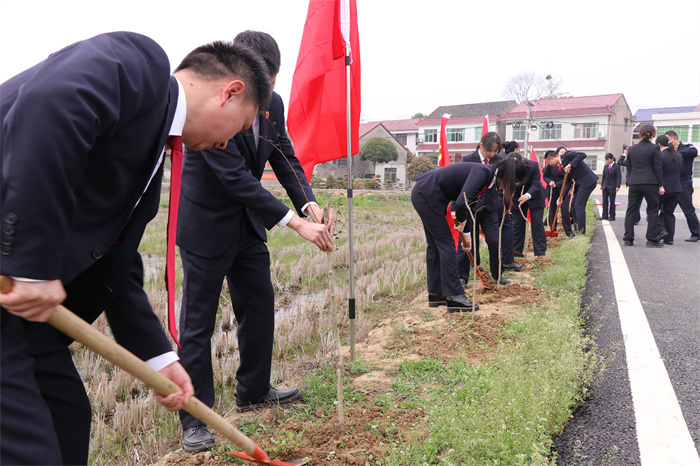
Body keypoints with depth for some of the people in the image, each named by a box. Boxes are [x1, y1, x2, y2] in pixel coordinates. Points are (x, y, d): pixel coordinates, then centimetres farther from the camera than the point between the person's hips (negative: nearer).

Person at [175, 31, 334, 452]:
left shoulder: (273, 103, -2)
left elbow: (285, 157, 3)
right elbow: (236, 177, -30)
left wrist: (309, 203, -17)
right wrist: (296, 222, -31)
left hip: (248, 225, 8)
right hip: (207, 225, -7)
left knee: (260, 307, 15)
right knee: (198, 322, -1)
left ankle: (254, 390, 35)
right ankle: (194, 420, 12)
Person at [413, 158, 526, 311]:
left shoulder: (491, 182, 7)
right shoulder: (482, 172, -22)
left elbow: (469, 204, 19)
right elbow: (462, 203, -31)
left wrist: (467, 232, 25)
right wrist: (462, 221, -10)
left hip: (424, 195, 10)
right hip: (426, 195, -10)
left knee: (435, 244, 14)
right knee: (446, 243, -7)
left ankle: (435, 293, 23)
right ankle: (454, 297, -2)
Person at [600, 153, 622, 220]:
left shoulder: (616, 166, -6)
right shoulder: (606, 166, 11)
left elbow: (619, 177, -9)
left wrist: (617, 186, -17)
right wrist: (602, 184, 17)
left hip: (612, 187, -5)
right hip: (605, 186, 5)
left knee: (612, 202, -1)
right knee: (605, 201, 5)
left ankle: (612, 216, 5)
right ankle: (605, 215, 10)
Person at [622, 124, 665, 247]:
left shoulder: (632, 149, 9)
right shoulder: (654, 148, -3)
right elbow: (657, 167, -5)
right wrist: (660, 185, -1)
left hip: (634, 183, 4)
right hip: (650, 182, -4)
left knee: (631, 210, 7)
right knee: (653, 211, 4)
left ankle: (628, 239, 6)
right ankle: (652, 240, 2)